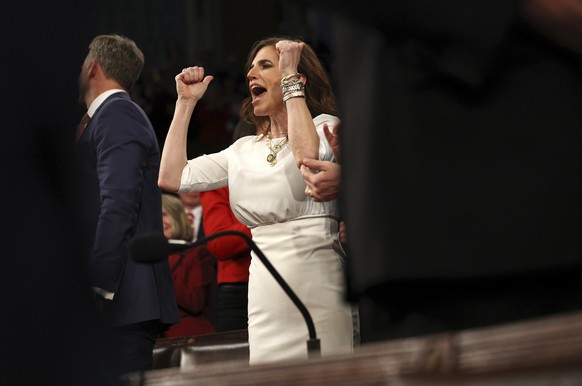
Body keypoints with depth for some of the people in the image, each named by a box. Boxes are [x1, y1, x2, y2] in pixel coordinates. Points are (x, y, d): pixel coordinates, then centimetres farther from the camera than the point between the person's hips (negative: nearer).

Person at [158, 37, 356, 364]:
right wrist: (186, 103, 15)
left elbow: (308, 157, -21)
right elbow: (172, 178, 12)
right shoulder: (244, 150, 18)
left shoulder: (325, 126, 3)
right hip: (265, 285, 5)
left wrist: (291, 81, -12)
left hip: (316, 275, -5)